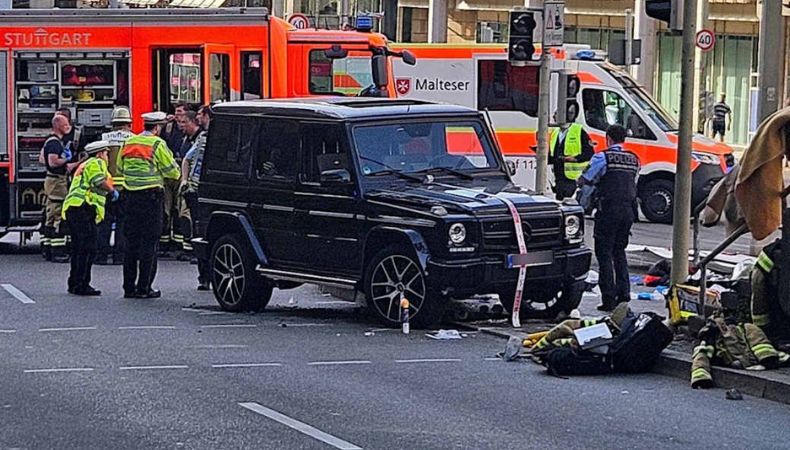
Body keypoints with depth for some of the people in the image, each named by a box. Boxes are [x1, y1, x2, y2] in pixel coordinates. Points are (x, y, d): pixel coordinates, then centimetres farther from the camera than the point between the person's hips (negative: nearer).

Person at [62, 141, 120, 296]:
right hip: (83, 207, -10)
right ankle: (82, 285, -14)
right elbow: (100, 182, -16)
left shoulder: (84, 165, 30)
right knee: (88, 249, -11)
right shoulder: (96, 163, -1)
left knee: (78, 249, 15)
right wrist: (113, 191, -1)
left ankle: (74, 284, 19)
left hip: (71, 208, 10)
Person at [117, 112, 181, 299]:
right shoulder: (157, 144, -9)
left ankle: (129, 287, 12)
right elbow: (173, 172, -6)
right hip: (151, 197, -6)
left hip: (130, 197, 6)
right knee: (149, 242, -2)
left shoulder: (128, 143, 9)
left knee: (131, 241, 11)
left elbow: (120, 169, 19)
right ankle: (143, 287, -3)